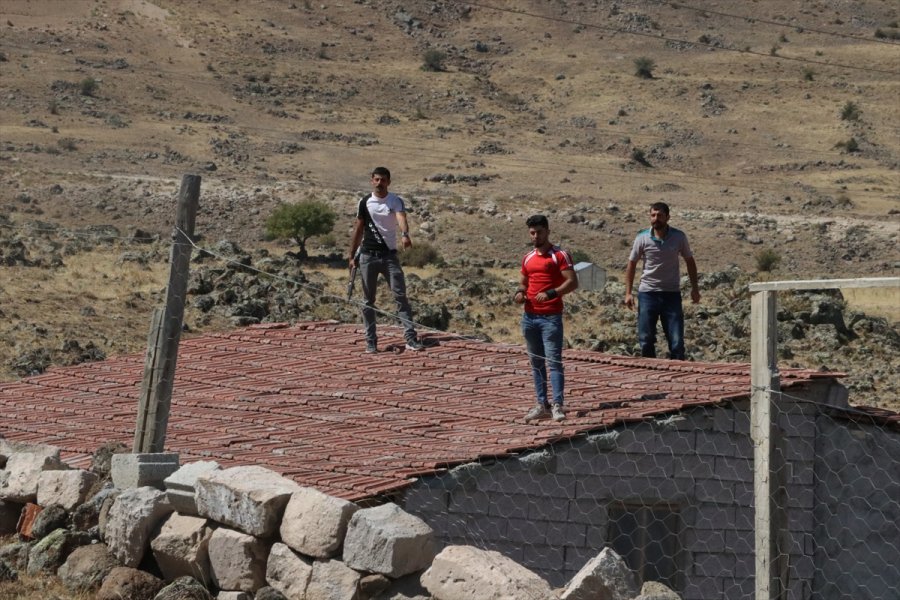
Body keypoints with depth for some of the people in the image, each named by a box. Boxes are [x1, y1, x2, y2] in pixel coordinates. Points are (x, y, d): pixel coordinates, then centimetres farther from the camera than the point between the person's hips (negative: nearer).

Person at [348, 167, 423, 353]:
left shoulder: (396, 201, -1)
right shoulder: (365, 203, 4)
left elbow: (401, 218, -22)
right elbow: (358, 229, 11)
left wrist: (405, 234, -43)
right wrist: (352, 256, 10)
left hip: (389, 255, -1)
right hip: (368, 255, 2)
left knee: (400, 295, -8)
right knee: (369, 300, 4)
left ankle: (411, 338, -11)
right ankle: (371, 341, 10)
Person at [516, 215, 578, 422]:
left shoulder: (560, 255, -4)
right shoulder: (528, 258, 16)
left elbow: (572, 282, -11)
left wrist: (550, 294, -23)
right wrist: (520, 292, 3)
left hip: (551, 317, -7)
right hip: (529, 316, 7)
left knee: (554, 361, -10)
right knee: (536, 362, 8)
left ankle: (558, 406, -12)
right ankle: (542, 405, 12)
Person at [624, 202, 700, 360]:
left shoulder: (679, 237, -3)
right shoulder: (642, 238, -4)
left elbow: (689, 261, 10)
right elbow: (631, 264, 4)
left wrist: (695, 288, 5)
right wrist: (628, 293, -1)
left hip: (672, 293, 0)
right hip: (648, 293, 0)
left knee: (677, 342, -2)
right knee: (645, 340, 3)